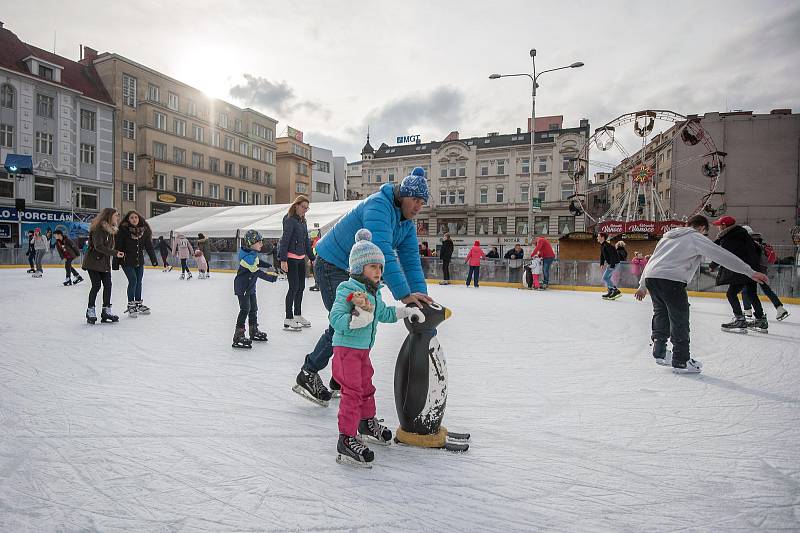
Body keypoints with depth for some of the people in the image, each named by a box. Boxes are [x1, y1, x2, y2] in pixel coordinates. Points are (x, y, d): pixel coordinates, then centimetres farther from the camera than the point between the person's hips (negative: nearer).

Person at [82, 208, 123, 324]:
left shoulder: (111, 229, 10)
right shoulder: (98, 228, -17)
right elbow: (98, 246, -25)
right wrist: (115, 253, -29)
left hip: (105, 262, 8)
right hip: (93, 262, -8)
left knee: (108, 285, 4)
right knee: (96, 285, -5)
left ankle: (106, 310, 11)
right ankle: (90, 311, 10)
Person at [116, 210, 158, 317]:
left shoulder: (144, 230, 0)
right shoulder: (123, 230, -11)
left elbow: (149, 246, 5)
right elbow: (118, 246, -11)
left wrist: (154, 259, 4)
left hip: (139, 261, 5)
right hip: (127, 261, -4)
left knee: (139, 282, 11)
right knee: (133, 280, -10)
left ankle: (138, 304, 25)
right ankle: (131, 305, 2)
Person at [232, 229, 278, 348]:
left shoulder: (253, 254, 6)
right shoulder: (248, 257, -25)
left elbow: (258, 262, 26)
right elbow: (257, 272, -29)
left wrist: (269, 266, 16)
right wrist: (270, 278, -28)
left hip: (250, 287, 10)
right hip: (242, 287, -10)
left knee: (253, 308, 18)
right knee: (245, 310, -11)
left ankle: (254, 331, 33)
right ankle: (238, 336, -7)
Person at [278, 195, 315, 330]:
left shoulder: (303, 221, 14)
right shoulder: (290, 220, -11)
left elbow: (306, 241, 19)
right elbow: (285, 239, -17)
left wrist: (312, 258, 18)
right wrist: (283, 259, -23)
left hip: (301, 258, 8)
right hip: (290, 257, -8)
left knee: (301, 287, 13)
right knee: (294, 287, -8)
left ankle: (298, 315, 26)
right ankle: (288, 319, -1)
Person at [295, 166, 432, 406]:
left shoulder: (408, 224, 2)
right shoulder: (378, 206, -27)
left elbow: (411, 260, -2)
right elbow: (382, 254, -38)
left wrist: (420, 294, -17)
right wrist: (403, 294, -43)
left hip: (355, 271, 9)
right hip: (332, 264, -9)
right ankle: (308, 375, 5)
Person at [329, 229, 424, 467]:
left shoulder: (374, 292, 8)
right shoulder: (347, 290, -20)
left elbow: (383, 313, 22)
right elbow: (336, 319, -29)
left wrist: (407, 311, 16)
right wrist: (359, 317, -41)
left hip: (363, 349, 9)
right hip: (346, 349, -9)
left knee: (366, 387, 23)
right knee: (352, 392, -10)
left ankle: (368, 424, 44)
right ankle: (347, 440, -1)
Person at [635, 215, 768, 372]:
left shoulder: (668, 236, 28)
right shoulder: (697, 238, 7)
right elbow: (723, 256, 2)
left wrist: (643, 286, 33)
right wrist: (751, 272, 7)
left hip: (650, 277, 7)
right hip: (670, 279, -7)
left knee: (660, 313, 22)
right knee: (679, 319, 4)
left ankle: (659, 352, 29)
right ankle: (681, 361, 10)